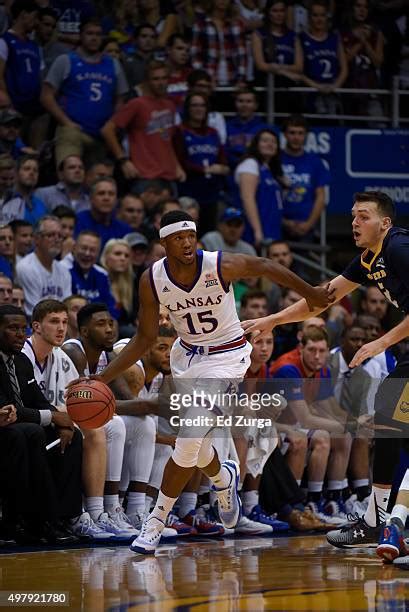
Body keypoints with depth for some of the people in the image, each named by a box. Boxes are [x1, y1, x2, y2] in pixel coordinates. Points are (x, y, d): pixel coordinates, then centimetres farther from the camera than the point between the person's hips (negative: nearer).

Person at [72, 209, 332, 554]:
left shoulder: (220, 266, -24)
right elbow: (145, 338, -3)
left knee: (188, 443, -16)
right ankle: (224, 479, 52)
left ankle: (156, 522, -4)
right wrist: (102, 379, -11)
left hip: (226, 357, -4)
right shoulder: (152, 281, -14)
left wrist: (311, 294, 8)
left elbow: (263, 267, -5)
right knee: (194, 443, 16)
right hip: (186, 355, 4)